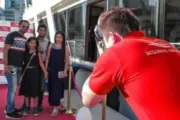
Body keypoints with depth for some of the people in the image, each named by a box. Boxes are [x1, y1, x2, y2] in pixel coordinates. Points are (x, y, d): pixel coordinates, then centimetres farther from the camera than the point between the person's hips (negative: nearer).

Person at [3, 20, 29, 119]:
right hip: (11, 66, -7)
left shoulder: (25, 39, 14)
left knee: (14, 87, 12)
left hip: (19, 66, 7)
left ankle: (8, 107, 25)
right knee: (12, 88, -6)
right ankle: (10, 112, 4)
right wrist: (6, 65, -19)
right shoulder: (11, 35, -7)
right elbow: (5, 50, -11)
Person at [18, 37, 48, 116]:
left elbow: (41, 63, -2)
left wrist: (45, 72, -10)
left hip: (34, 73, -2)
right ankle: (26, 107, 25)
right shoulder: (25, 52, 4)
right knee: (26, 90, 10)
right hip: (26, 73, 2)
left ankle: (35, 108, 18)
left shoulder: (38, 53, -2)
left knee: (35, 90, 4)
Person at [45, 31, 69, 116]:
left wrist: (65, 71, -8)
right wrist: (45, 69, 3)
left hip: (60, 70, -3)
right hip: (51, 69, 3)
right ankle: (57, 104, 25)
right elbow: (48, 58, 7)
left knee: (57, 87, -5)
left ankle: (56, 107, -2)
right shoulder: (51, 46, 6)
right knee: (51, 87, 9)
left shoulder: (65, 48, 0)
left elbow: (67, 61, -1)